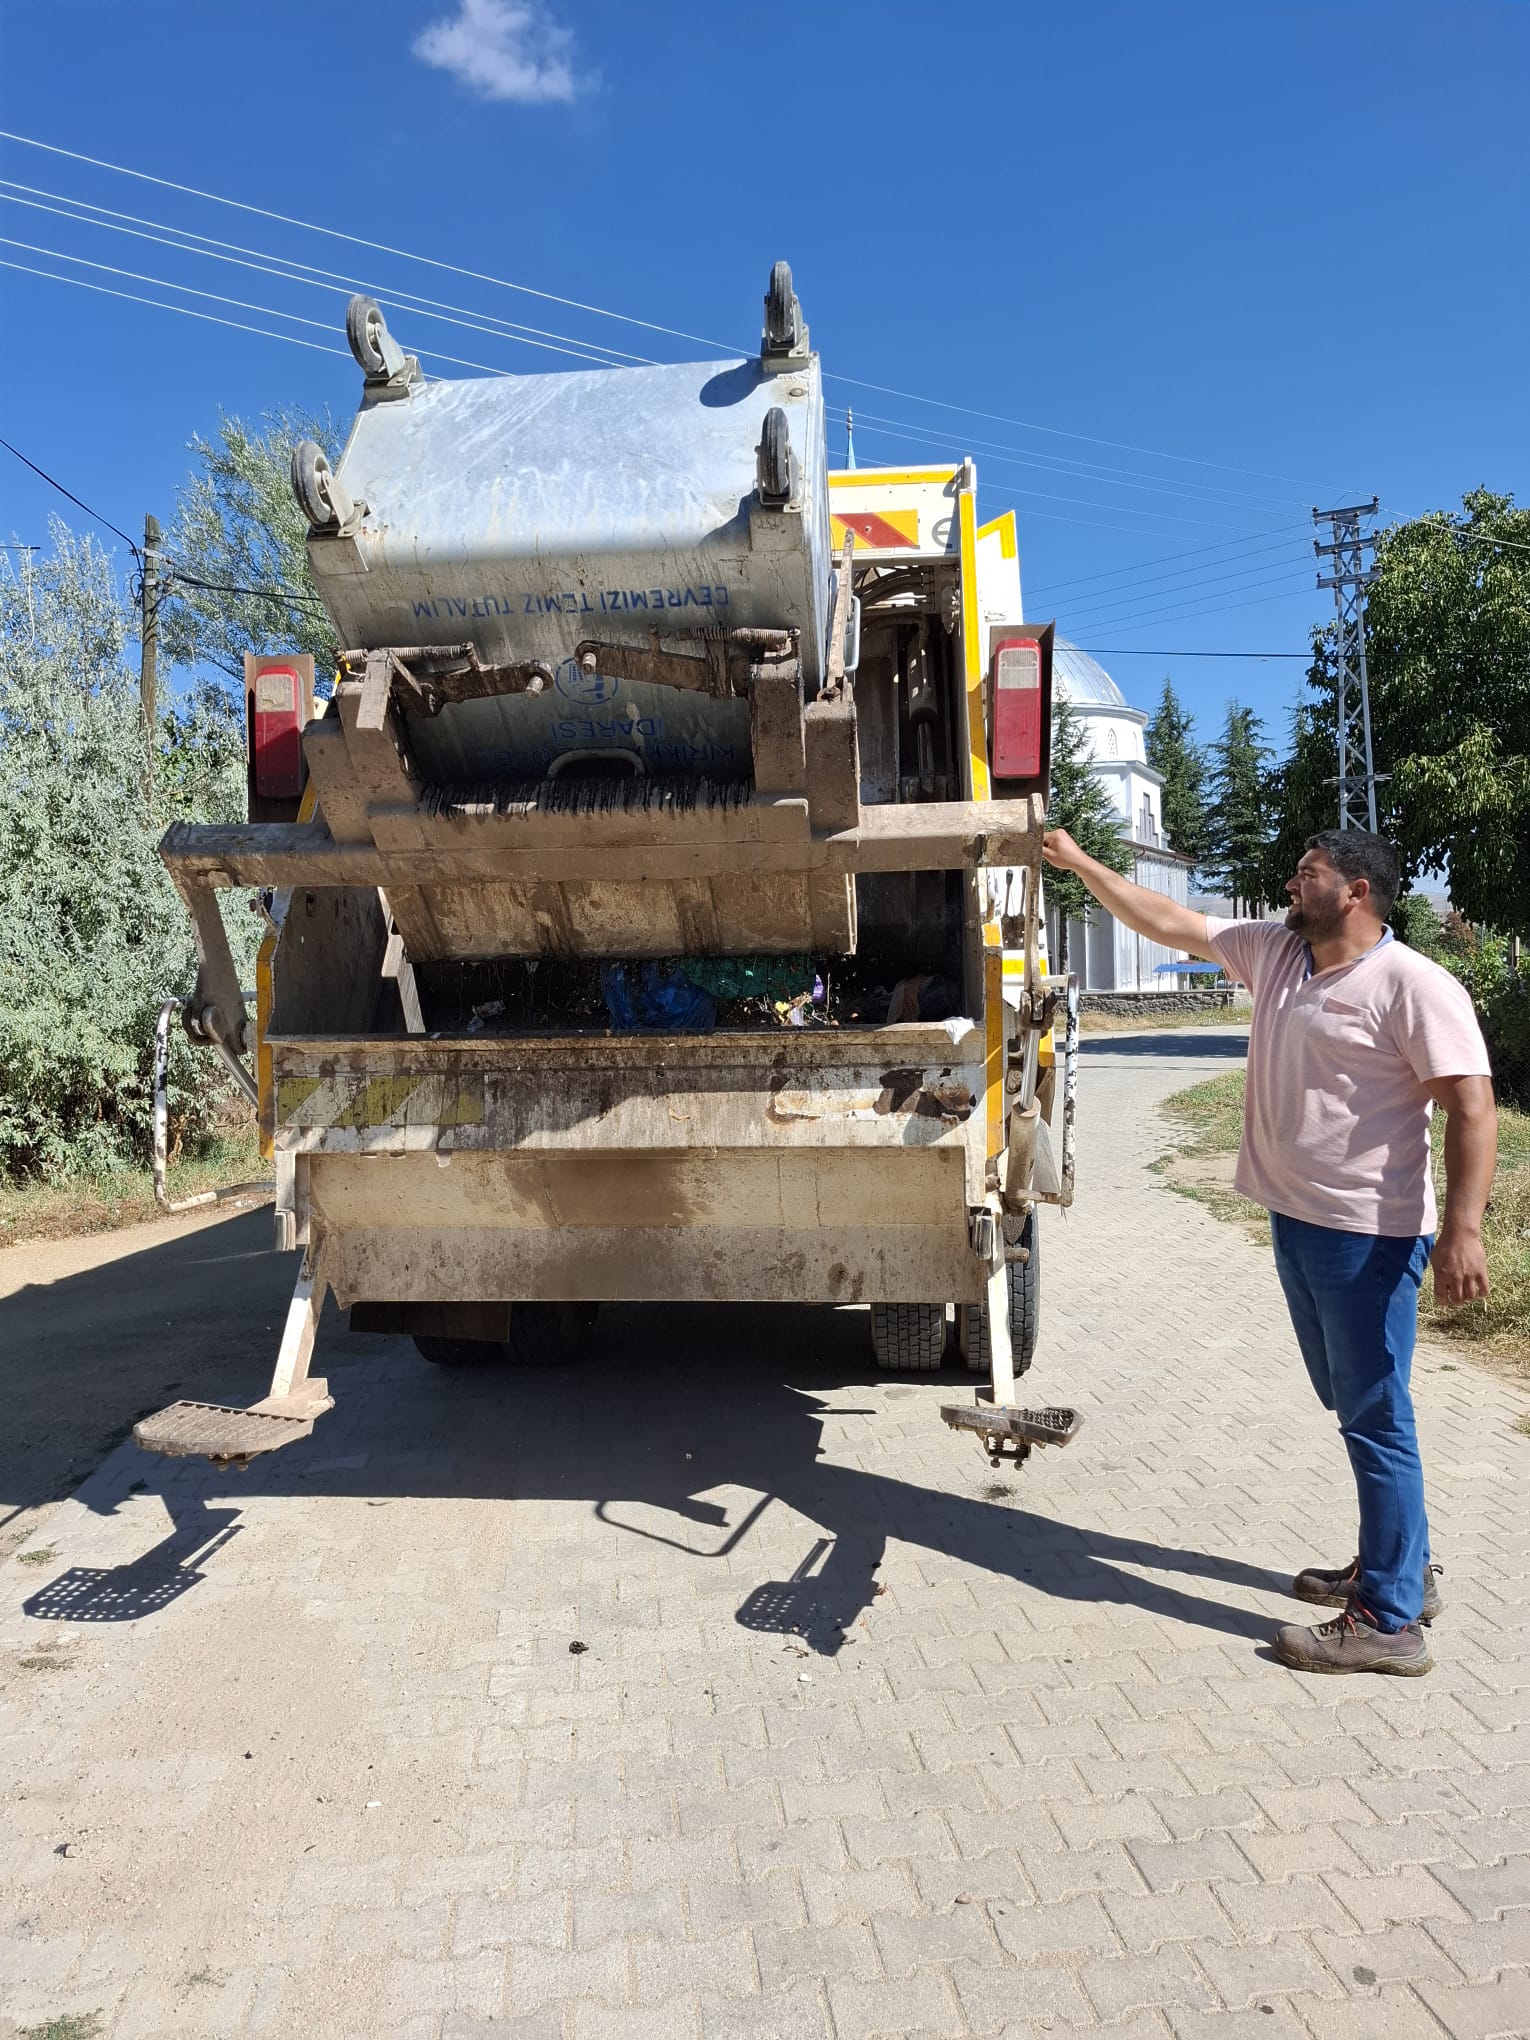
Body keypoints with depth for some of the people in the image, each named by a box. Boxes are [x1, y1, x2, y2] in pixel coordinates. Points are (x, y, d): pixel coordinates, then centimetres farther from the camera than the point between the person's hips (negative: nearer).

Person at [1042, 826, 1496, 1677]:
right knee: (1354, 1409, 19)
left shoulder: (1415, 986, -15)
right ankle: (1402, 1568, 35)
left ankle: (1389, 1621, 11)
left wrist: (1463, 1228, -25)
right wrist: (1078, 860, 14)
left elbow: (1472, 1107, -18)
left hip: (1369, 1235, -8)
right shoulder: (1272, 953, 8)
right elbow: (1167, 920, 14)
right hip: (1296, 1221, 8)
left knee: (1376, 1418, 0)